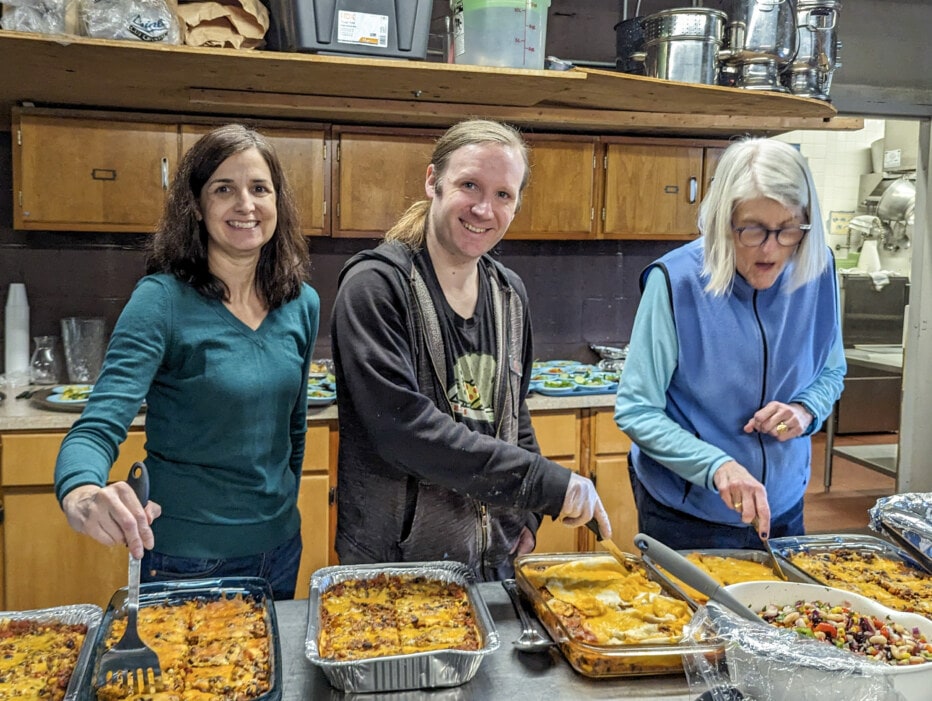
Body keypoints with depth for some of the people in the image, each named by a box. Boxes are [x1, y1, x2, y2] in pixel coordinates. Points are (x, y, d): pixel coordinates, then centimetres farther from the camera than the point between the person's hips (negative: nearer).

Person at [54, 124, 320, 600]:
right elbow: (99, 427, -24)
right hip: (187, 558, -5)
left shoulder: (303, 304, -2)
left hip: (279, 547, 5)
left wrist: (283, 513, 12)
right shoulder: (162, 301, -16)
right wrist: (81, 494, -43)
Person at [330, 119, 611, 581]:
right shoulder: (376, 286, -17)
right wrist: (547, 484, -27)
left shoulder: (509, 294, 4)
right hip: (394, 560, -6)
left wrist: (526, 516, 5)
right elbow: (403, 428, -27)